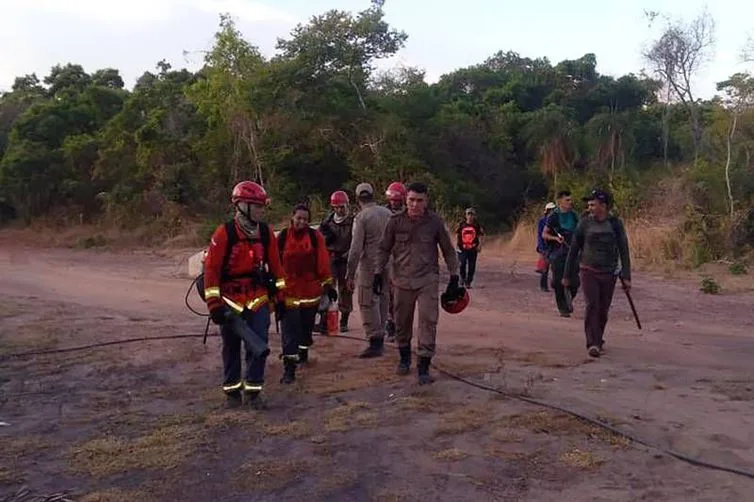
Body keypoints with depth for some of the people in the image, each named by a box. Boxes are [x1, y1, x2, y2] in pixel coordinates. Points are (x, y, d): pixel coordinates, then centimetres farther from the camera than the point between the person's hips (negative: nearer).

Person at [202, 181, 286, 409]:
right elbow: (211, 268, -13)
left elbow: (275, 265, 8)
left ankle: (253, 390, 13)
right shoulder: (224, 233, -13)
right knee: (231, 348, 10)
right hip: (231, 300, -3)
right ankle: (232, 390, 25)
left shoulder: (266, 233, 0)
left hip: (258, 299, 3)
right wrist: (213, 303, -15)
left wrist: (280, 295, 7)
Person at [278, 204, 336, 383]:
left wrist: (328, 284, 1)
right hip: (288, 290, -1)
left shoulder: (315, 236, -1)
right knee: (290, 329, -6)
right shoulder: (283, 237, -2)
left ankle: (303, 352, 43)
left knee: (307, 325, 18)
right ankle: (289, 368, -5)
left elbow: (323, 262, 0)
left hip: (311, 289, 2)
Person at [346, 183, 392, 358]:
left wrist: (350, 274, -9)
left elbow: (356, 249, -13)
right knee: (382, 301, 15)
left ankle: (375, 342, -2)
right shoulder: (387, 213, 6)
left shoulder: (361, 217, -11)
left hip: (369, 266, -6)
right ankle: (380, 336, 24)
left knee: (368, 304, -1)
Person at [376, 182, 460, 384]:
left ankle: (423, 366, -1)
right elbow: (385, 248, 8)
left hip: (428, 279, -1)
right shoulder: (395, 221, -3)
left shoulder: (435, 222, -4)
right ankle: (404, 358, 32)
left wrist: (454, 277, 3)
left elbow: (448, 250, 5)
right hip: (402, 279, 1)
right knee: (402, 322, 11)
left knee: (428, 320, -8)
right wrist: (379, 273, 5)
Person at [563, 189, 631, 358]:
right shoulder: (585, 223, -2)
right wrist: (567, 275, 7)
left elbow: (624, 250, 0)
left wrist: (626, 276, -6)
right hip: (589, 271, -1)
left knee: (603, 310, 9)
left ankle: (598, 340, 29)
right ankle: (593, 344, -13)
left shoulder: (615, 223, -2)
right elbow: (573, 250, 5)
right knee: (592, 306, -15)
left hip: (609, 274, 1)